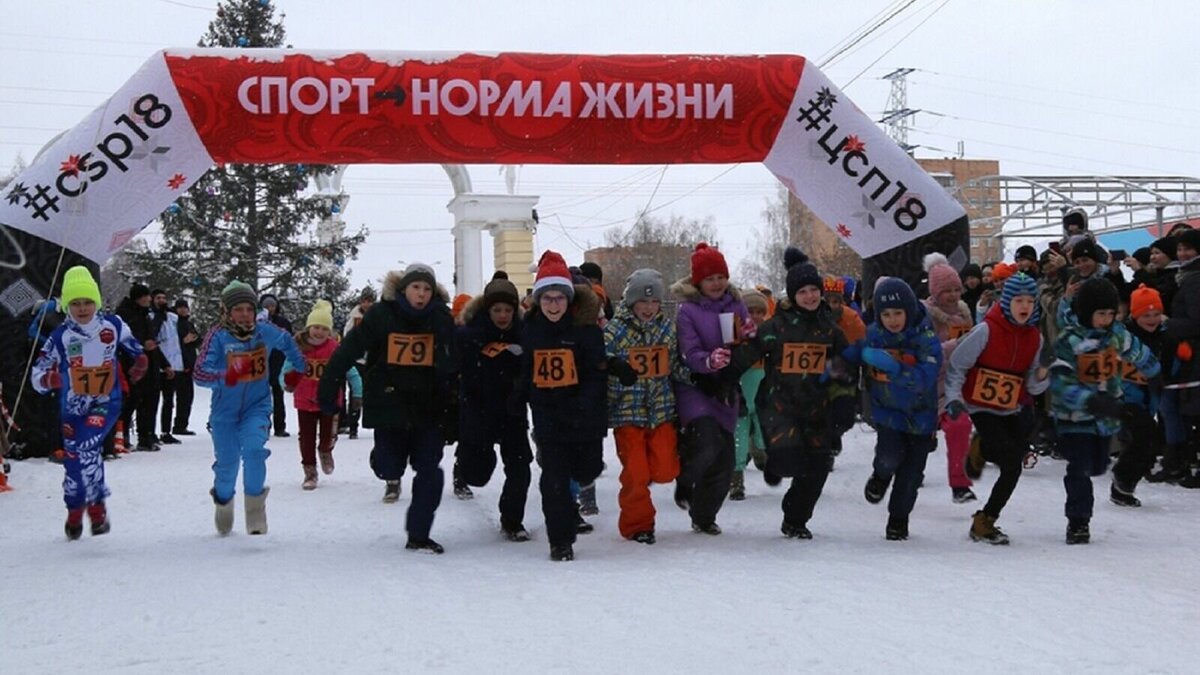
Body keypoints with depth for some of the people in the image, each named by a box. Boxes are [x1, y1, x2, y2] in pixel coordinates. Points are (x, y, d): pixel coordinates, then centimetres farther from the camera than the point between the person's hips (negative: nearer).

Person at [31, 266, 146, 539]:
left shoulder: (113, 325, -8)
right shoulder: (60, 336, -9)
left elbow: (133, 346, 11)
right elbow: (37, 374, -6)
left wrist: (140, 361, -10)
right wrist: (47, 379, -29)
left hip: (106, 402, -2)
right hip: (73, 406, 2)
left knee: (86, 448, -24)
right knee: (73, 459, 10)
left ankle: (97, 507, -11)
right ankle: (75, 512, 32)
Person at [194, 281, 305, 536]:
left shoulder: (265, 331, -10)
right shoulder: (217, 336, -20)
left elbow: (287, 342, 14)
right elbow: (199, 374, -30)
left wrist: (298, 369, 20)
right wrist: (226, 376, -47)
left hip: (257, 407, 1)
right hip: (225, 411, -1)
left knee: (254, 450, -22)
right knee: (227, 462, 8)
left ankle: (255, 513, -7)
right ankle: (223, 503, 39)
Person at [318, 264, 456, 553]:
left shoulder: (440, 318, 1)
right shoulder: (381, 315, -6)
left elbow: (451, 364, -1)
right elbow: (348, 350, -6)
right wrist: (329, 387, -8)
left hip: (428, 407, 2)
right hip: (388, 403, -2)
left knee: (430, 472, -2)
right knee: (389, 464, -1)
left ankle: (418, 534, 12)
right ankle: (391, 475, 39)